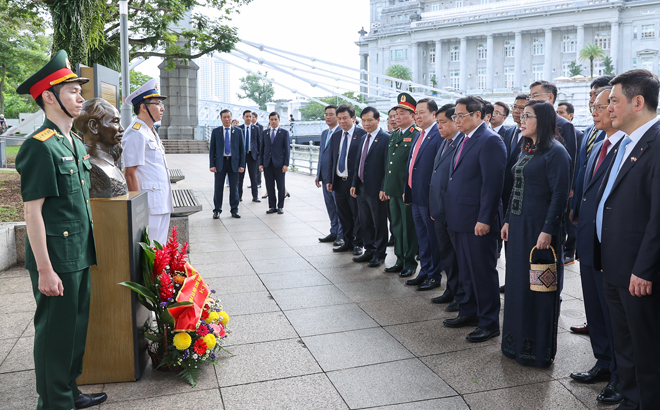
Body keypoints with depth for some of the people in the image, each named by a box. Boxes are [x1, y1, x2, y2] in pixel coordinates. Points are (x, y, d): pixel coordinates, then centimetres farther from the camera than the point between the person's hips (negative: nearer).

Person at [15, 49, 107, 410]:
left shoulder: (76, 144, 13)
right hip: (57, 258, -9)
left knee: (77, 326, 18)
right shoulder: (39, 146, -15)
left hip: (80, 255, 9)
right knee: (54, 332, 4)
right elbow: (32, 211, -17)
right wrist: (44, 270, -19)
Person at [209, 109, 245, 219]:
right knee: (218, 188, 2)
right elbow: (212, 149, 3)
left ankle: (234, 210, 15)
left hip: (234, 162, 0)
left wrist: (242, 165, -3)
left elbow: (242, 149, 4)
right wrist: (212, 165, -6)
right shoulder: (215, 132, 4)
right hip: (220, 162, 0)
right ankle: (217, 211, 12)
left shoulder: (238, 131, 5)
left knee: (234, 188, 5)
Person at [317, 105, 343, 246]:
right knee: (330, 207, 15)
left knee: (340, 207, 1)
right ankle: (334, 233, 25)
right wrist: (318, 174, 18)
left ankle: (342, 235, 10)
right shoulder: (324, 133, 16)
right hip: (325, 177, 8)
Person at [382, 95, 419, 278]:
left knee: (409, 227, 2)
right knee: (396, 226, 15)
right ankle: (400, 260, 26)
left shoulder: (417, 135, -11)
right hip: (394, 190, 8)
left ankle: (410, 263, 14)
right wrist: (386, 187, 17)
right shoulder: (394, 135, 15)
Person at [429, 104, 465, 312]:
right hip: (440, 211, 9)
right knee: (446, 254, 18)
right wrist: (433, 207, 15)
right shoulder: (444, 143, 14)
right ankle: (452, 291, 33)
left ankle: (462, 296, 18)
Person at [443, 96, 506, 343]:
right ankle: (469, 313, 32)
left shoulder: (490, 141, -14)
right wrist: (451, 213, 14)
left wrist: (485, 219, -21)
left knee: (483, 273, 1)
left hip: (478, 221, -9)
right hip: (460, 219, 9)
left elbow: (493, 183, -19)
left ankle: (489, 323, 14)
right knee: (466, 272, 19)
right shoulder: (465, 140, 16)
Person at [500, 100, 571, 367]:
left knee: (537, 286, 1)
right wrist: (508, 220, 13)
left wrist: (547, 230, -20)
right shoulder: (526, 150, 14)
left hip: (539, 227, -8)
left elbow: (560, 194, -16)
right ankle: (517, 342, 28)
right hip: (518, 225, 8)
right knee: (517, 282, 14)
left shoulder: (556, 152, -11)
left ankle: (539, 349, 15)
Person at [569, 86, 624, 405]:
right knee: (595, 310, 19)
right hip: (589, 246, 8)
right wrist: (579, 237, 13)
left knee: (614, 313, 5)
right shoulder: (597, 148, 14)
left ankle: (621, 378, 22)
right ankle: (604, 364, 35)